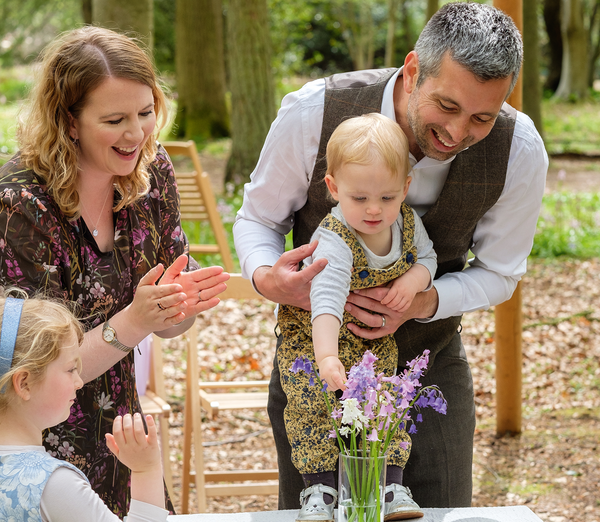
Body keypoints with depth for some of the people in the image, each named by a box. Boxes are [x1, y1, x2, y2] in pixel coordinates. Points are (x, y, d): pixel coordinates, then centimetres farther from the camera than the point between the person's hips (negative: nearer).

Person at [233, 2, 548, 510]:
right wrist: (266, 278, -29)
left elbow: (497, 273, -4)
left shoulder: (520, 151, -21)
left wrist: (422, 303, -24)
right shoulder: (313, 113, -25)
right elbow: (256, 219, -6)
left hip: (428, 364, 1)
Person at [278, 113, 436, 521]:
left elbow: (426, 256, 6)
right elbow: (327, 301, -47)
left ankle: (391, 485, 4)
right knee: (313, 401, -15)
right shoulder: (334, 242, -34)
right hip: (312, 335, -4)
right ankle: (319, 487, -5)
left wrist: (414, 279, -19)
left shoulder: (407, 221, -13)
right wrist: (327, 357, -63)